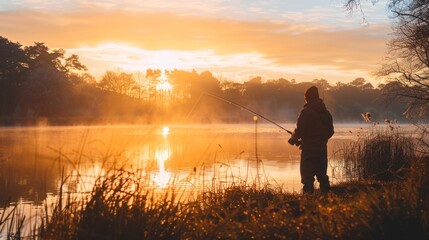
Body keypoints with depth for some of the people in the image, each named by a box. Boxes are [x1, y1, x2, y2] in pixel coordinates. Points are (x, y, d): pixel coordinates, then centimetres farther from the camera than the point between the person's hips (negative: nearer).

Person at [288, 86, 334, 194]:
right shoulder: (326, 113, 9)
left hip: (309, 149, -6)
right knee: (322, 174, 14)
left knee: (307, 176, -4)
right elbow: (330, 132, 13)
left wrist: (293, 139, 5)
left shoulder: (306, 112, -11)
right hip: (322, 148, 6)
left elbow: (300, 130, -14)